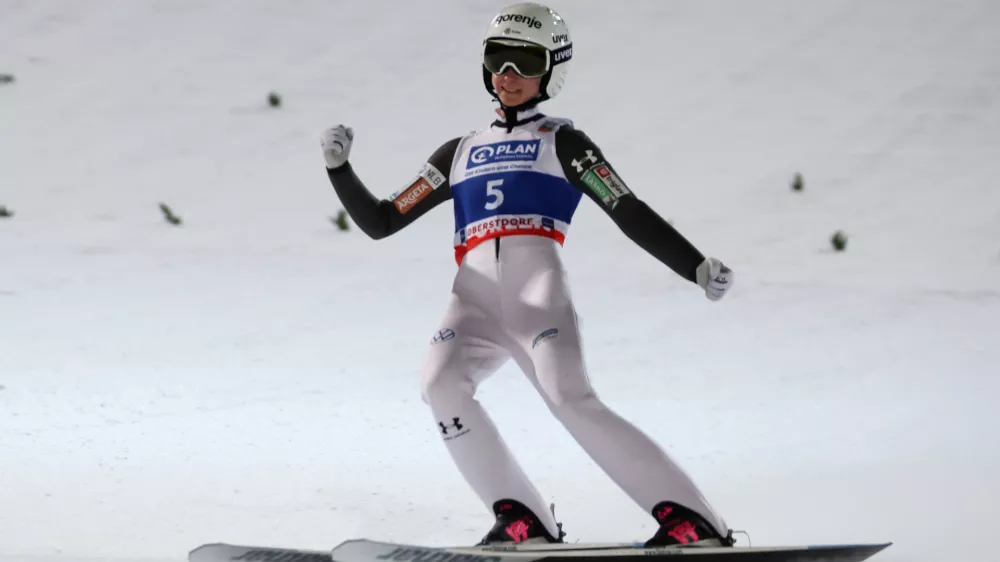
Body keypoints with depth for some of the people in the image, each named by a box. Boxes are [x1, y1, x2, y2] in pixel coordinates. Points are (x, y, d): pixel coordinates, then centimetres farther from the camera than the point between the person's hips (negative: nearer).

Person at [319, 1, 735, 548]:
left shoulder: (562, 143, 15)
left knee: (570, 397, -27)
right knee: (441, 381, -27)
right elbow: (380, 222, 27)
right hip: (476, 297, 4)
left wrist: (697, 268, -7)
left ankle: (690, 519, -24)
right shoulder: (460, 153, 27)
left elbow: (632, 215, 6)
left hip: (537, 291, -4)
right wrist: (338, 167, 12)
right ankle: (521, 518, -19)